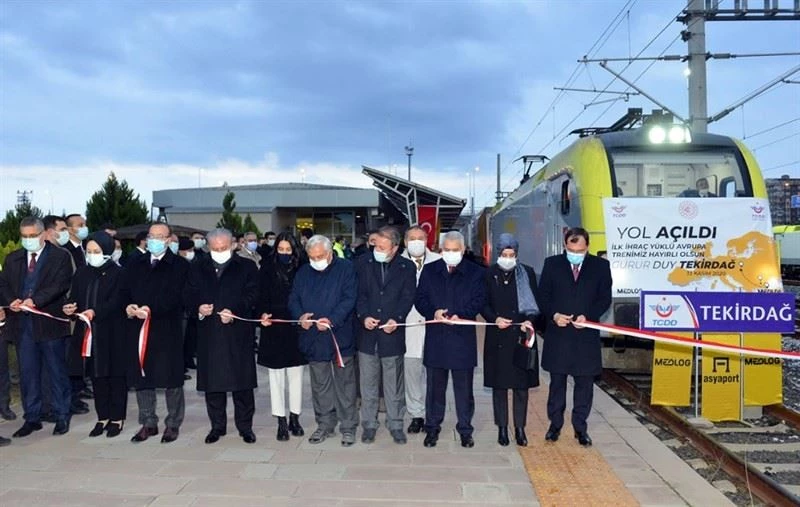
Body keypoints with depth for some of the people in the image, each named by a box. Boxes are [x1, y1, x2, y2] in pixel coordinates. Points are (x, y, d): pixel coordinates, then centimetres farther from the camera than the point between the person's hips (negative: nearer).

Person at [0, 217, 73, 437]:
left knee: (57, 372, 5)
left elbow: (61, 284, -12)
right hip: (23, 324, 4)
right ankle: (32, 418, 21)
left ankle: (62, 417, 16)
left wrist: (35, 300, -23)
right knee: (27, 373, 10)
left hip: (50, 322, -4)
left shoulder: (60, 256, -1)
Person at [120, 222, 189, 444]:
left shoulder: (180, 266, -3)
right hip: (138, 328, 5)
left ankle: (173, 424, 16)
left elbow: (176, 297, -13)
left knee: (172, 378, 2)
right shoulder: (135, 264, 14)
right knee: (141, 377, 9)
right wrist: (128, 306, -10)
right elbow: (124, 291, 11)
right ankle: (148, 423, 23)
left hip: (168, 330, -4)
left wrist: (151, 310, -23)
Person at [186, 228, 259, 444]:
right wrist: (198, 308, -10)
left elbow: (251, 295, -3)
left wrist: (234, 311, -18)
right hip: (208, 333, 3)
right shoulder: (198, 269, 14)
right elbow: (190, 296, 11)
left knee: (242, 381, 1)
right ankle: (217, 425, 21)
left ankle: (245, 426, 13)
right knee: (212, 381, 7)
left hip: (238, 332, -2)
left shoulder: (246, 267, 5)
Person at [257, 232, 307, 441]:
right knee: (276, 377, 5)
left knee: (296, 375, 7)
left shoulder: (301, 270, 1)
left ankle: (294, 419, 21)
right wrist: (263, 313, -18)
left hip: (296, 328, 0)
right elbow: (261, 296, -2)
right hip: (273, 329, 0)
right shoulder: (267, 269, 1)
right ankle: (281, 422, 15)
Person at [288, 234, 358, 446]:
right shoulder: (303, 272, 10)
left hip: (340, 336, -4)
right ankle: (325, 424, 26)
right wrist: (300, 316, -11)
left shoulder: (345, 268, -4)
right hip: (313, 337, 4)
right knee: (320, 385, 13)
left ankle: (348, 426, 15)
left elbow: (349, 299, -11)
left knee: (344, 383, 4)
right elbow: (293, 299, 10)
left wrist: (332, 320, -23)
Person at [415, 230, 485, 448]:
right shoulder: (429, 271, 9)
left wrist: (460, 315, -19)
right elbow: (420, 299, 5)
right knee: (435, 387, 10)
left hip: (463, 338, -1)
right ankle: (432, 428, 22)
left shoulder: (475, 272, 5)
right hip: (435, 338, 1)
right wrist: (433, 312, -15)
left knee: (464, 388, 7)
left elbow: (478, 300, -3)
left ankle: (465, 429, 20)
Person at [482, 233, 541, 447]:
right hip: (497, 337, 0)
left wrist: (530, 320, -14)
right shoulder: (489, 274, 2)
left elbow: (535, 303, 4)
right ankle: (502, 427, 17)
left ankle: (520, 427, 15)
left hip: (522, 336, 0)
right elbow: (483, 304, 3)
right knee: (499, 384, 6)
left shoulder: (527, 273, 3)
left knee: (521, 383, 3)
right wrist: (495, 319, -14)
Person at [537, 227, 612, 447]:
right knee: (557, 382, 10)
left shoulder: (600, 266, 3)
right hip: (557, 334, 0)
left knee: (584, 383, 7)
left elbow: (605, 298, 2)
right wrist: (553, 315, -13)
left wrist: (588, 316, -13)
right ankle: (555, 424, 24)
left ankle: (580, 427, 20)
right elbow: (543, 296, 4)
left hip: (587, 336, 0)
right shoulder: (552, 264, 2)